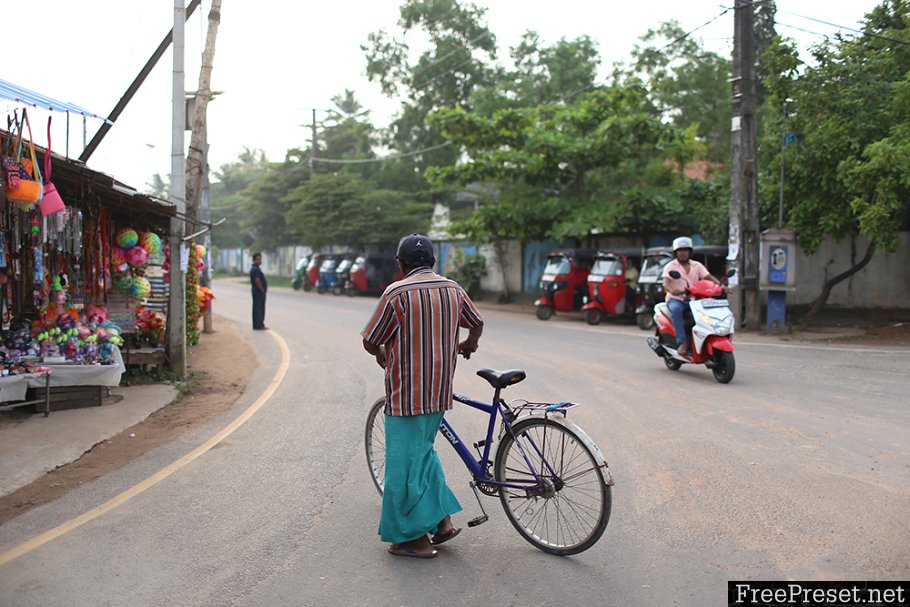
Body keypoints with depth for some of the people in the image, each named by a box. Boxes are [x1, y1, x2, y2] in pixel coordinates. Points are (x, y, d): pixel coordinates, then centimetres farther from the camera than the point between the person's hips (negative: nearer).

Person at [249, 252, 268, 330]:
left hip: (259, 292, 11)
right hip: (259, 291, -11)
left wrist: (263, 290, 15)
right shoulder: (255, 269, -16)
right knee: (258, 308, -8)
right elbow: (257, 281, -22)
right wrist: (262, 290, -15)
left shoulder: (256, 268, 17)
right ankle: (258, 325, -7)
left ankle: (260, 324, 20)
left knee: (260, 308, 14)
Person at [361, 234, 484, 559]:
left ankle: (415, 538, 11)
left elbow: (370, 342, -10)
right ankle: (443, 519, 19)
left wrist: (382, 355, 13)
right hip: (440, 391, 7)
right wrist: (468, 345, 43)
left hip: (406, 392, -7)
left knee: (405, 463, 3)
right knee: (423, 452, 22)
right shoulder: (453, 289, 5)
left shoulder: (397, 293, -14)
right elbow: (477, 323, 21)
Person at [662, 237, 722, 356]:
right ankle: (682, 343, -40)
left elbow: (708, 277, 1)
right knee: (676, 310, -38)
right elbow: (665, 283, -13)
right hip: (675, 299, -3)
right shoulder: (670, 266, 4)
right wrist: (672, 290, -37)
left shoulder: (697, 265, 15)